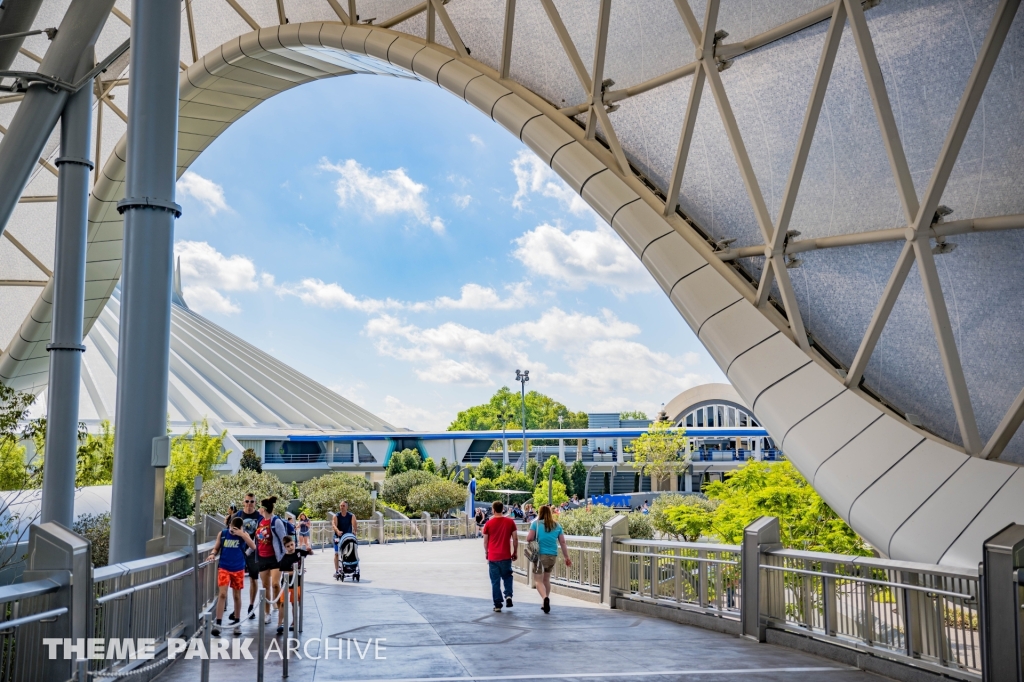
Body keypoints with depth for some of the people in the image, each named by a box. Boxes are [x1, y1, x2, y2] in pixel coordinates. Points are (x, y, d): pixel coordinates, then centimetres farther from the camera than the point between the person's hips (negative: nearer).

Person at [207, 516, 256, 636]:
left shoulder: (243, 534, -4)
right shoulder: (222, 534, -1)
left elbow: (253, 547, -18)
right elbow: (216, 548, 9)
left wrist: (241, 534, -25)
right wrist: (213, 554, -13)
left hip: (238, 569, 0)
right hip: (224, 568, 0)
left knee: (237, 596, 11)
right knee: (222, 595, -10)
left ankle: (237, 623, 24)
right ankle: (217, 624, -9)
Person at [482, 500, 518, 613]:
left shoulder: (488, 523, -3)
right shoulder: (510, 522, -2)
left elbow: (485, 541, 2)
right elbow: (515, 538, 0)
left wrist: (486, 553, 17)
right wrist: (515, 552, 11)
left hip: (493, 557, -1)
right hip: (506, 556, 1)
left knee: (495, 581, 6)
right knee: (507, 576, 20)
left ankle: (497, 605, 6)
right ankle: (508, 595, 0)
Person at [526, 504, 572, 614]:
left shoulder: (536, 523, -2)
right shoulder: (557, 525, 8)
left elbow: (529, 538, -11)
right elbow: (563, 542, 7)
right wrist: (567, 558, 11)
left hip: (540, 554, -4)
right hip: (553, 555, 4)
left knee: (539, 580, 0)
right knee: (546, 579, 20)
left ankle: (545, 598, -27)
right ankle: (546, 604, 24)